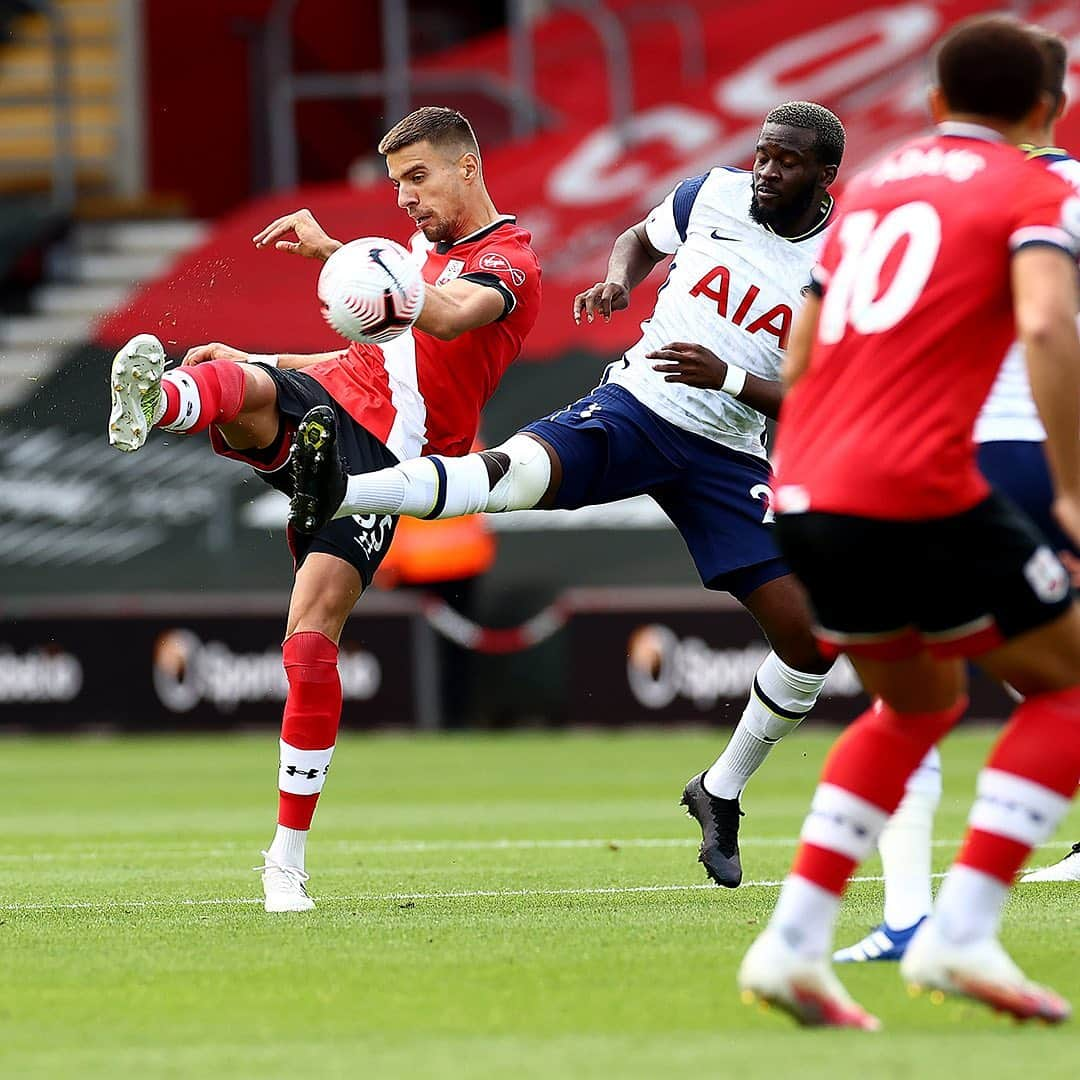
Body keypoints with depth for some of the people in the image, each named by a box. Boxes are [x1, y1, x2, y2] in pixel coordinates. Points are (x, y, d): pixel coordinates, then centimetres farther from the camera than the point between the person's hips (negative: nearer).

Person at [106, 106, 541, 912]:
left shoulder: (509, 261, -3)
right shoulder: (426, 247, 24)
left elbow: (449, 318, -26)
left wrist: (330, 251, -29)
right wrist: (251, 362, 24)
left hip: (379, 453, -6)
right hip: (316, 395, 7)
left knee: (311, 642, -16)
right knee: (243, 386, -30)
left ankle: (289, 858, -3)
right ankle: (154, 403, -68)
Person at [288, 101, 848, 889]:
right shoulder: (714, 195, 1)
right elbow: (642, 240, 22)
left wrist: (727, 378, -21)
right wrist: (618, 282, 0)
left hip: (727, 455, 1)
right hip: (635, 406, -1)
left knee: (811, 636, -6)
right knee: (517, 471, -32)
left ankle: (721, 793, 15)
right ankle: (335, 494, -53)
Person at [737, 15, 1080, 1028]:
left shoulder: (871, 184, 22)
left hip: (803, 496, 7)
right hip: (916, 497, -7)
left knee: (917, 704, 26)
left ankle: (792, 941, 15)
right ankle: (960, 934, -2)